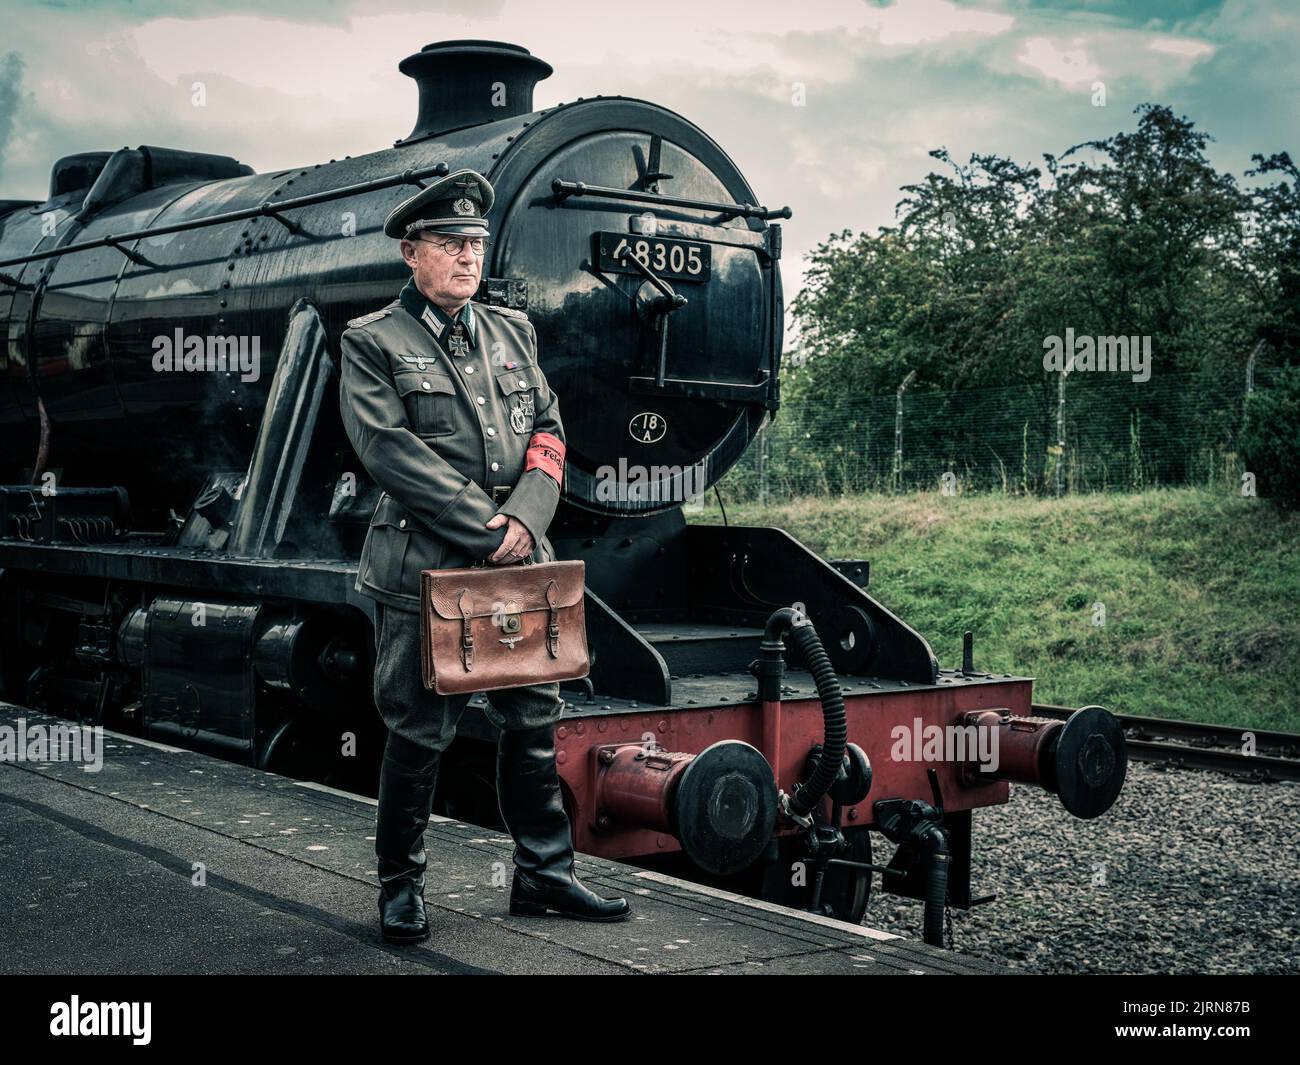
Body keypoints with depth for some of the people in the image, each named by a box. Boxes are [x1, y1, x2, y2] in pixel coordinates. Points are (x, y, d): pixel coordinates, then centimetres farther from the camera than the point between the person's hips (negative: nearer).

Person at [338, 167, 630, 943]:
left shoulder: (512, 332, 16)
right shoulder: (372, 342, -1)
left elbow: (549, 432, 10)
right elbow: (390, 451, -12)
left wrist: (525, 518, -9)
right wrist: (487, 530, -16)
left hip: (519, 566, 5)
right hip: (425, 572, -5)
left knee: (536, 722, 9)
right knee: (419, 735, 2)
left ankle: (544, 876, 22)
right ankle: (401, 887, 18)